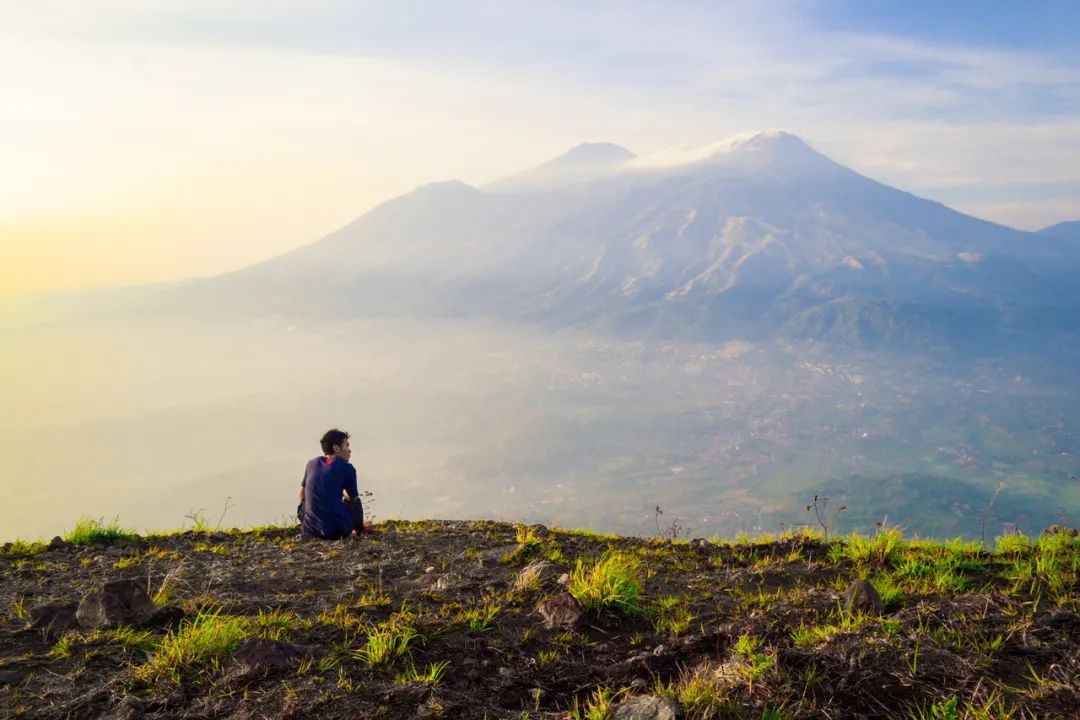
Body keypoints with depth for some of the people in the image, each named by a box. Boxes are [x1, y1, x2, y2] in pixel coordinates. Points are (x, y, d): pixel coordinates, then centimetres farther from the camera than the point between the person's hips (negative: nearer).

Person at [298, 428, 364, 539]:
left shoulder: (312, 463, 9)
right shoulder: (347, 468, -4)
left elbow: (302, 496, 20)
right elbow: (353, 497, 12)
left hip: (310, 531, 3)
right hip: (338, 531, -3)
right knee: (355, 502, 26)